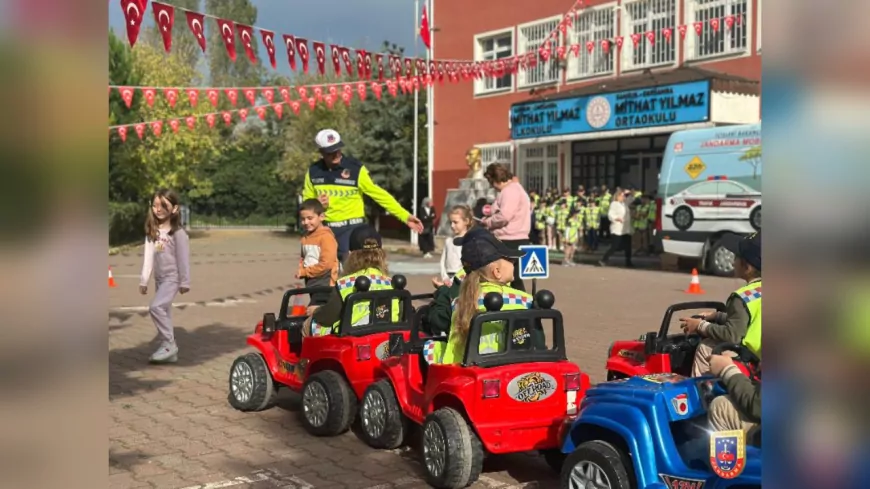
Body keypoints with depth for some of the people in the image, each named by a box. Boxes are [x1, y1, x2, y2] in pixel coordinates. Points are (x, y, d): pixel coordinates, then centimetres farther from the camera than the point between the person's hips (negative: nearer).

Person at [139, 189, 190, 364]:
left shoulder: (177, 232, -12)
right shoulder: (152, 231, 5)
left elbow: (183, 258, -10)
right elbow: (148, 256, 5)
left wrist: (185, 282, -8)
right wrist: (144, 280, 4)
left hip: (172, 277, -7)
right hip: (159, 278, 7)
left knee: (156, 307, -21)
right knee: (164, 311, 9)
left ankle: (169, 344, -10)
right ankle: (170, 350, 18)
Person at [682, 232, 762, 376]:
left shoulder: (743, 297, -22)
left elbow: (732, 336, -23)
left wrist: (701, 326, -11)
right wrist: (718, 316, 18)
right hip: (756, 352, 9)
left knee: (704, 348, 3)